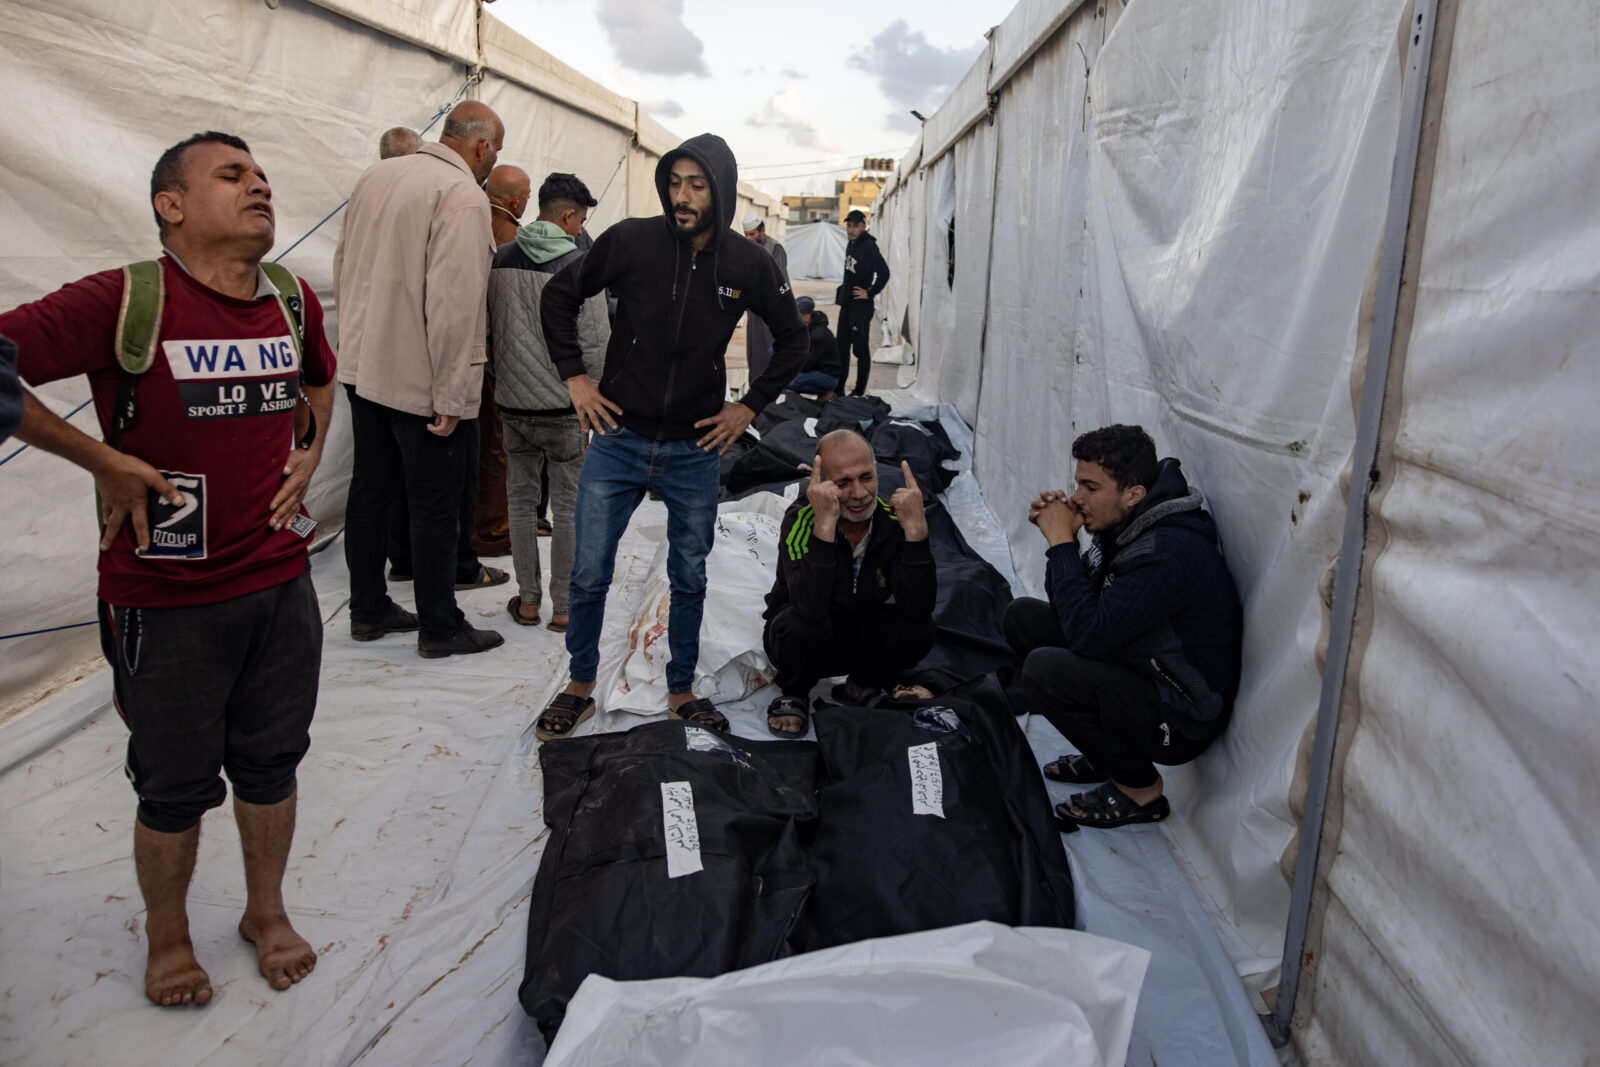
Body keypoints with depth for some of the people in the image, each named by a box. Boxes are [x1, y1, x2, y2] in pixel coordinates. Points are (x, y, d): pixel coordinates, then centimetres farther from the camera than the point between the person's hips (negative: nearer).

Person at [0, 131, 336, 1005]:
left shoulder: (296, 302, 3)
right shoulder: (127, 301, -15)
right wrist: (102, 460, -15)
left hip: (282, 585, 5)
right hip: (167, 601, -4)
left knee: (270, 765, 18)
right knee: (177, 789, 13)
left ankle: (266, 912, 41)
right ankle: (167, 937, 39)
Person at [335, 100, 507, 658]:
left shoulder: (377, 174, 10)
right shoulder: (463, 195, -17)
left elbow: (344, 265, 18)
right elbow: (454, 303, -24)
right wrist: (450, 397, -21)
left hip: (363, 367, 9)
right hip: (421, 380, -8)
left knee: (370, 488, 16)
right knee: (435, 505, 3)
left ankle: (368, 609, 29)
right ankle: (440, 627, 14)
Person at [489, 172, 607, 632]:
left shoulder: (500, 259, 3)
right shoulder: (580, 264, -11)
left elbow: (487, 331, 9)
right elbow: (595, 343, -14)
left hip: (513, 403, 4)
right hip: (564, 405, -4)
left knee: (522, 500, 14)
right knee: (567, 507, 6)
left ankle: (527, 600, 21)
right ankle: (563, 607, 13)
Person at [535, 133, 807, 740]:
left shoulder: (748, 264, -4)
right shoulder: (630, 241, -8)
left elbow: (793, 339, 11)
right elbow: (559, 296, 6)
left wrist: (751, 405, 4)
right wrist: (573, 377, 0)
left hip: (695, 451, 1)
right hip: (618, 439, -1)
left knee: (690, 580, 12)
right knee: (589, 574, 4)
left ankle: (682, 692, 30)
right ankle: (580, 688, 25)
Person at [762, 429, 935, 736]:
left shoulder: (893, 521, -17)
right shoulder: (801, 519, -25)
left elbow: (917, 609, -29)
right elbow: (811, 608, -41)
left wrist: (916, 528, -38)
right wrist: (825, 524, -47)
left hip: (864, 639, 3)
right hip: (805, 639, -2)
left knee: (919, 630, -25)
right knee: (801, 624, -35)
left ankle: (860, 687, 7)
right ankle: (793, 695, 0)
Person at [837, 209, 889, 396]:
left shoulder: (869, 247, -15)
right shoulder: (851, 245, 11)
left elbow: (884, 273, -24)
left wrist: (870, 293, -17)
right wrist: (844, 290, 13)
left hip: (861, 306, -9)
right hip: (846, 303, 9)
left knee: (861, 349, -2)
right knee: (841, 347, 14)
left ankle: (859, 392, 4)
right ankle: (838, 388, 23)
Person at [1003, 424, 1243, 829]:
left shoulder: (1169, 552, -29)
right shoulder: (1125, 525, -1)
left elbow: (1088, 634, -32)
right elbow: (1076, 602, 8)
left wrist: (1062, 542, -24)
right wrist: (1057, 536, -8)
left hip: (1180, 718, -9)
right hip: (1139, 672, 9)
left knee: (1045, 668, -28)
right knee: (1023, 615, 4)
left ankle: (1140, 788, -4)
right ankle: (1106, 753, 14)